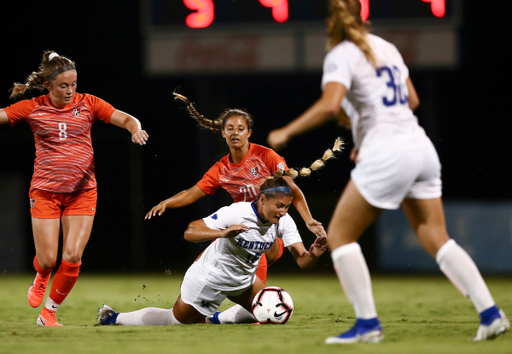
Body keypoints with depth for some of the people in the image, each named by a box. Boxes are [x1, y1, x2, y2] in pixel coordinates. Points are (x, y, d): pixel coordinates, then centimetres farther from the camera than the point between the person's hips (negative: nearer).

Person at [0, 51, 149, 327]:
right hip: (45, 191, -1)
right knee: (47, 259, -4)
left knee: (72, 257, -10)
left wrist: (135, 129, -24)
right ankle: (41, 279, 35)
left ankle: (49, 311, 9)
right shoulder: (32, 108, -3)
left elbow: (126, 119, -2)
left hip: (82, 192, 1)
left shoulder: (87, 104, -1)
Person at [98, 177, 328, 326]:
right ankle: (115, 318, 21)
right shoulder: (236, 213, -32)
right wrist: (224, 233, -47)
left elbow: (302, 261, -17)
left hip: (243, 278, 6)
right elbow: (190, 232, -33)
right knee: (178, 320, 5)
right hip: (210, 278, -6)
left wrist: (313, 254, -40)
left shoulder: (283, 222, -15)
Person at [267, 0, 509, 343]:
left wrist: (286, 133, -11)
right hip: (421, 146, 7)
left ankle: (368, 322, -5)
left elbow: (329, 105, -21)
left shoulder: (342, 55, -6)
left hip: (387, 153, -7)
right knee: (437, 239, 9)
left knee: (339, 234, 2)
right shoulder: (386, 48, 17)